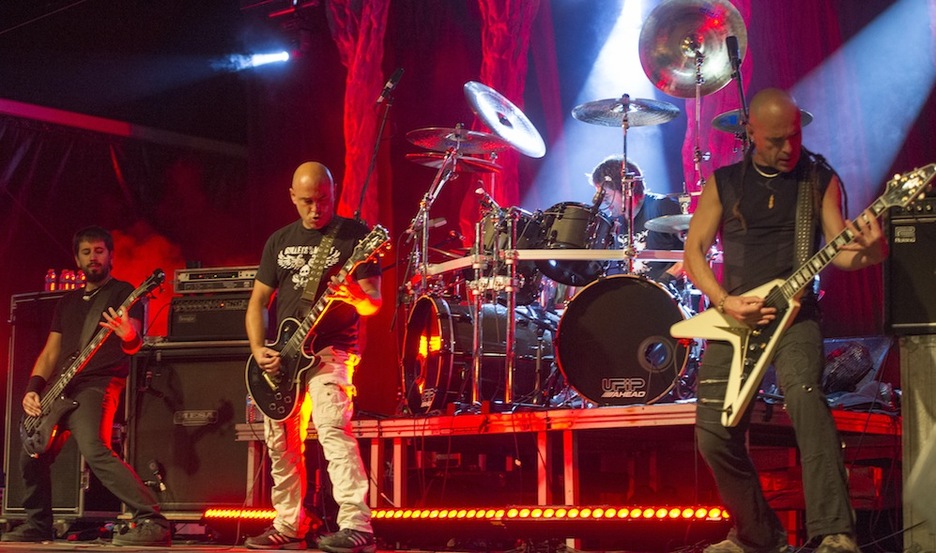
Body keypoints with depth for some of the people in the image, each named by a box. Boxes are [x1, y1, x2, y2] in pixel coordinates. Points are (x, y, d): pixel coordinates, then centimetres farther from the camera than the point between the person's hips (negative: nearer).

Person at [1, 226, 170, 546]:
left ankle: (152, 522, -34)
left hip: (98, 384, -8)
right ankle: (38, 526, 31)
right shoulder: (67, 303, 22)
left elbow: (133, 345, -13)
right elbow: (50, 353, 20)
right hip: (63, 390, 8)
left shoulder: (123, 293, 1)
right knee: (31, 456, 12)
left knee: (94, 451, -29)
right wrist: (33, 388, 3)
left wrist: (128, 336, -38)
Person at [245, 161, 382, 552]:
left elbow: (374, 302, -7)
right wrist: (258, 350, -3)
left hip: (331, 351, -6)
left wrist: (356, 297, -31)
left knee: (332, 428, -25)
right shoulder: (279, 240, 11)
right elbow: (258, 301, 13)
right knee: (281, 443, 10)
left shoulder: (354, 235, -3)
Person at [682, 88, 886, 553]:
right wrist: (724, 302, -9)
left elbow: (837, 248, -1)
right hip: (733, 316, 2)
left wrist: (867, 251, -24)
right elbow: (693, 251, 7)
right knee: (714, 433, -7)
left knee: (803, 392, -32)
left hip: (794, 313, -2)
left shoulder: (819, 179, 7)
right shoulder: (724, 182, 9)